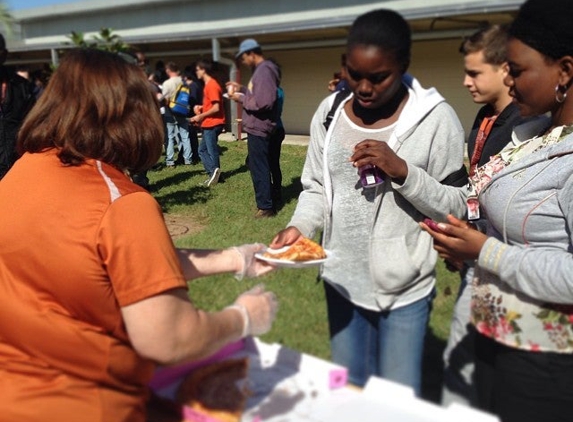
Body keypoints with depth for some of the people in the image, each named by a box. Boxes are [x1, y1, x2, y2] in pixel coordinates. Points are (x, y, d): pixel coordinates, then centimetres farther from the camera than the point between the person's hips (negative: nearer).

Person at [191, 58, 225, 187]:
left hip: (212, 124, -10)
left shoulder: (212, 85, -16)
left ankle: (214, 171, 1)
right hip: (209, 124, 10)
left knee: (212, 152, -4)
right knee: (202, 150, 11)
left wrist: (201, 116, -14)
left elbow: (216, 108, -21)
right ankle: (214, 172, 10)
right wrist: (201, 107, 10)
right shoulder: (208, 84, 15)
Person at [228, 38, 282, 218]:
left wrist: (241, 99, -15)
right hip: (258, 127, 11)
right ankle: (266, 203, 29)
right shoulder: (260, 70, 16)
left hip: (258, 128, -11)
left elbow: (263, 102, -27)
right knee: (260, 166, 18)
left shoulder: (264, 71, -18)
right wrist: (242, 89, 14)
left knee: (258, 168, -4)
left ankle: (265, 206, 4)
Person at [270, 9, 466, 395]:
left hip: (405, 288, -3)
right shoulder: (329, 111, -1)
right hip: (342, 280, 4)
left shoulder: (436, 118, -13)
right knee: (347, 390, 22)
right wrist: (299, 227, -13)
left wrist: (402, 171, -25)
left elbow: (458, 208, -10)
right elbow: (316, 187, 6)